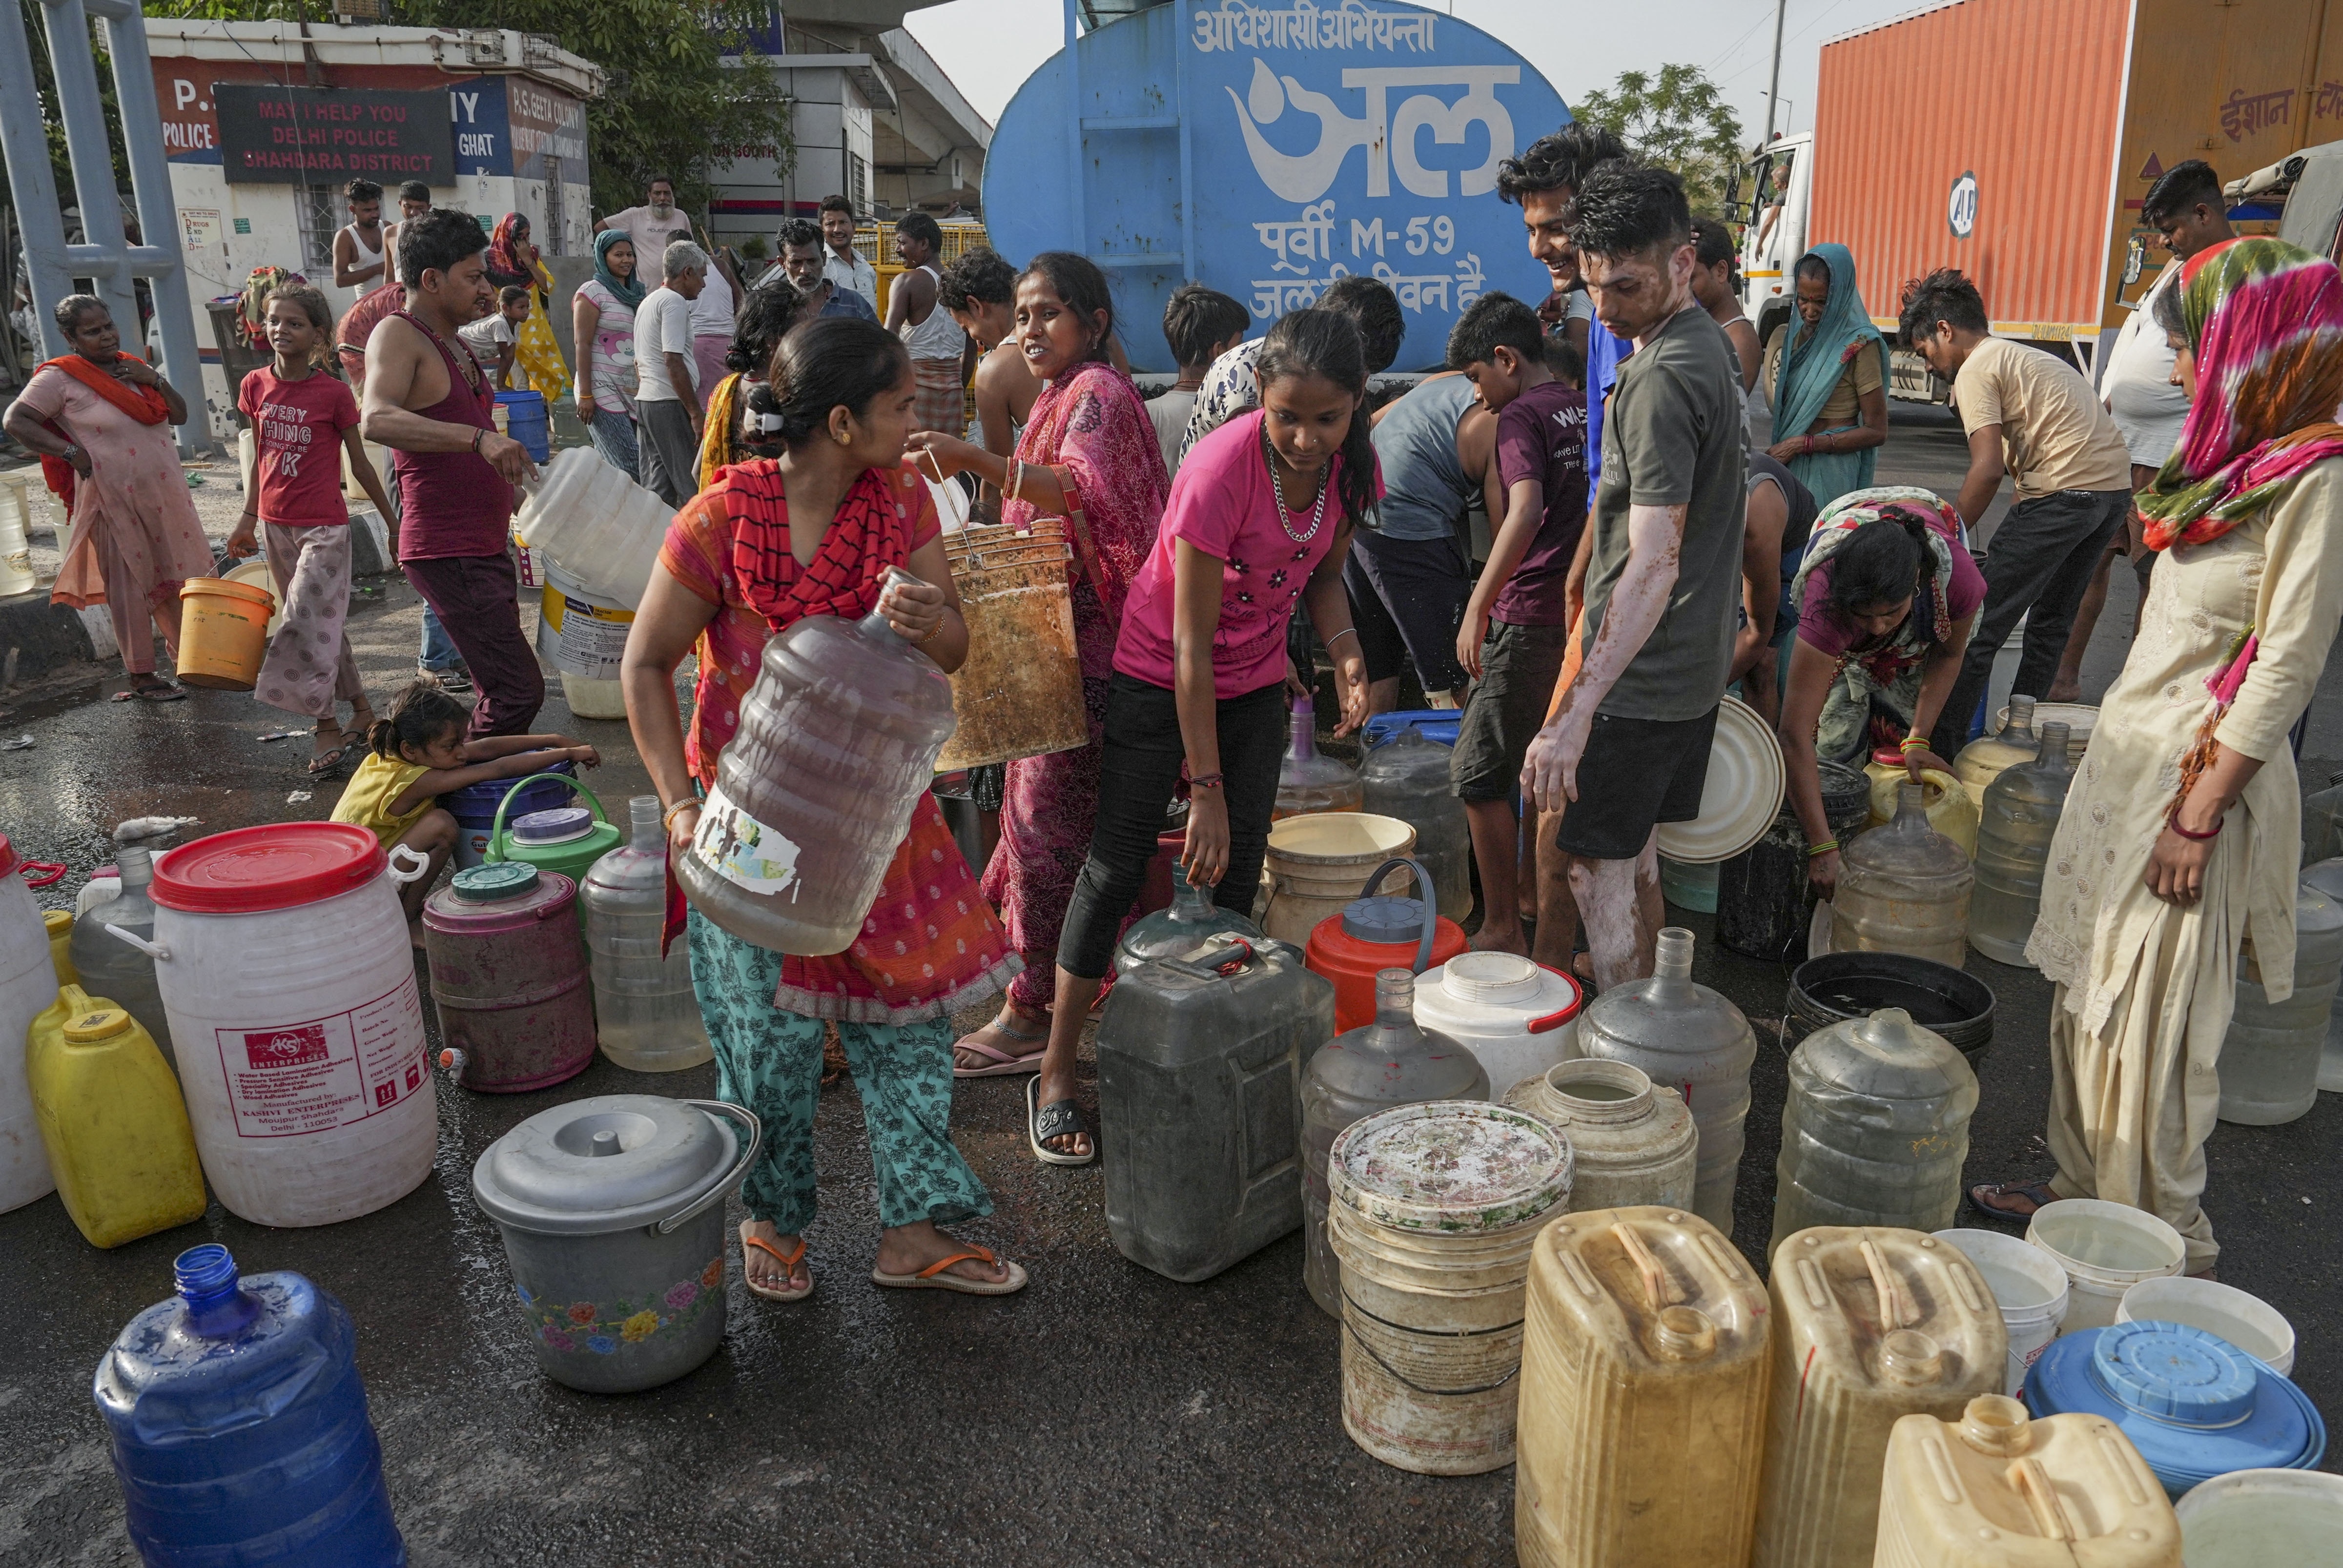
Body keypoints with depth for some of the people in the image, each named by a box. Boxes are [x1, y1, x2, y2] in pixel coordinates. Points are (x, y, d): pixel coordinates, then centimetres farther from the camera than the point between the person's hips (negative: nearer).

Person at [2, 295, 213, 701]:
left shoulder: (134, 367, 11)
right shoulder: (60, 378, -8)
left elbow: (179, 416, 10)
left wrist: (154, 380, -5)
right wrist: (70, 451, -17)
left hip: (165, 496, 6)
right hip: (116, 503, -6)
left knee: (174, 579, 15)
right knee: (130, 588, 1)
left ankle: (186, 654, 31)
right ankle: (141, 677, 10)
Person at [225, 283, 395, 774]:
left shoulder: (334, 393, -10)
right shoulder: (256, 386, 3)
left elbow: (360, 464, -3)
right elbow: (259, 456, 13)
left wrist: (394, 522, 1)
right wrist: (249, 517, 14)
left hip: (323, 529, -5)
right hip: (275, 525, 6)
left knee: (309, 624, -10)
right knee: (321, 623, 12)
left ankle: (328, 729, 0)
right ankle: (361, 711, 23)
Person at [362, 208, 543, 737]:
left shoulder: (456, 346, 18)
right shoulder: (397, 335, -11)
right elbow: (377, 421, -32)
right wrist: (478, 437, -43)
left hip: (485, 549, 10)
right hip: (447, 554, -10)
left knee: (500, 691, 14)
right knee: (518, 691, -15)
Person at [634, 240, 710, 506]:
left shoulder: (648, 302, 22)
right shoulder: (675, 302, -10)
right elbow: (673, 361, -19)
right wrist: (696, 413, -19)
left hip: (645, 401, 10)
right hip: (670, 404, -10)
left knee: (658, 486, 9)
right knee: (691, 485, -9)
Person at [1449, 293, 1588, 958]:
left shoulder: (1522, 416, -10)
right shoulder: (1586, 409, 14)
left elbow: (1525, 511, -26)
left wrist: (1478, 607, -26)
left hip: (1532, 617, -9)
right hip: (1585, 610, 9)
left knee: (1479, 775, 0)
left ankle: (1503, 931, 4)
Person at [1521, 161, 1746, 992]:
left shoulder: (1664, 378, -22)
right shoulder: (1707, 345, 10)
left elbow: (1654, 566, -29)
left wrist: (1577, 714, -33)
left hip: (1643, 675, -10)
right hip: (1691, 664, 10)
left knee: (1598, 869, -1)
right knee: (1635, 855, 19)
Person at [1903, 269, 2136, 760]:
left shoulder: (1975, 370, -3)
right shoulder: (2025, 357, 26)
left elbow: (1989, 469, -14)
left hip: (2064, 491, -10)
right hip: (2117, 484, 10)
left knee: (1978, 626, -6)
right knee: (2050, 622, 19)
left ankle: (1942, 749, -6)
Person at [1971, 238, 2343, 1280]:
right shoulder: (2230, 461, 10)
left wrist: (2200, 814, -18)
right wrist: (2118, 761, 16)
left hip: (2199, 774, -8)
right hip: (2127, 756, 8)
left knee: (2151, 1024, -1)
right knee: (2089, 991, 15)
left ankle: (2164, 1250, 14)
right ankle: (2084, 1189, 30)